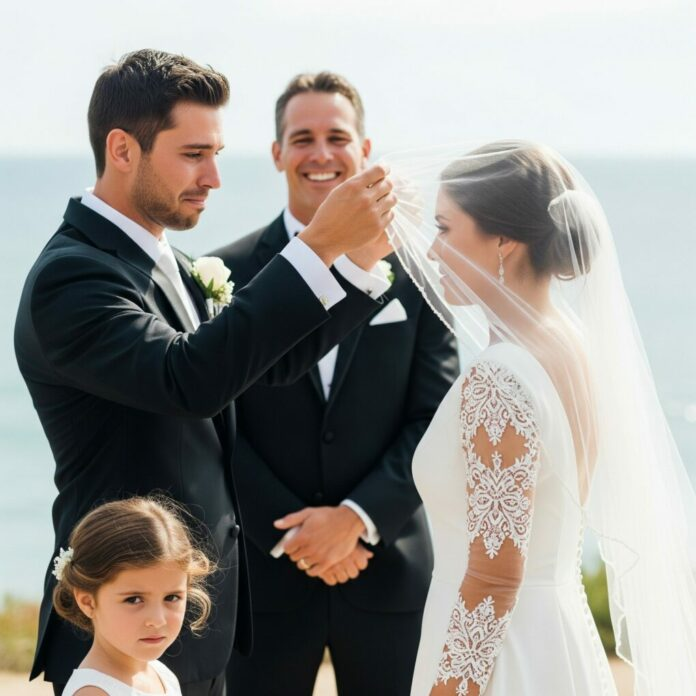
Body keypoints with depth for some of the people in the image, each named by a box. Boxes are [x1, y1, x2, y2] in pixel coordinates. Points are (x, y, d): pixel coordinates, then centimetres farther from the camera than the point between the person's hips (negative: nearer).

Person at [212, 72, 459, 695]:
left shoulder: (415, 271, 2)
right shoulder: (229, 273, 0)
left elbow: (437, 421, -1)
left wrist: (356, 517, -12)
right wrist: (291, 533, -11)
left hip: (386, 570, 1)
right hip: (266, 572, -1)